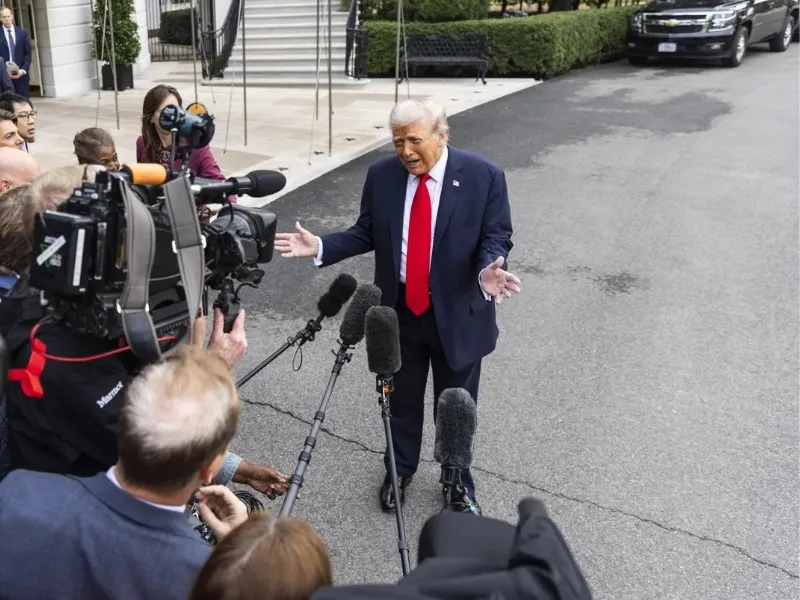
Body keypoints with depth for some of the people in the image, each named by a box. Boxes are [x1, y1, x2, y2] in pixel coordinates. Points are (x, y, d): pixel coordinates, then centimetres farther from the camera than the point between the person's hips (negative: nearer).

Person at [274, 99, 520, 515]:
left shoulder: (484, 177, -12)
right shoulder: (381, 175, -3)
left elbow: (495, 238, -9)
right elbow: (366, 234, 4)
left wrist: (488, 270, -31)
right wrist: (320, 246, -10)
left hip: (457, 314, -2)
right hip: (398, 310, 2)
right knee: (401, 399, 19)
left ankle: (459, 484, 37)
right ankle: (399, 471, 43)